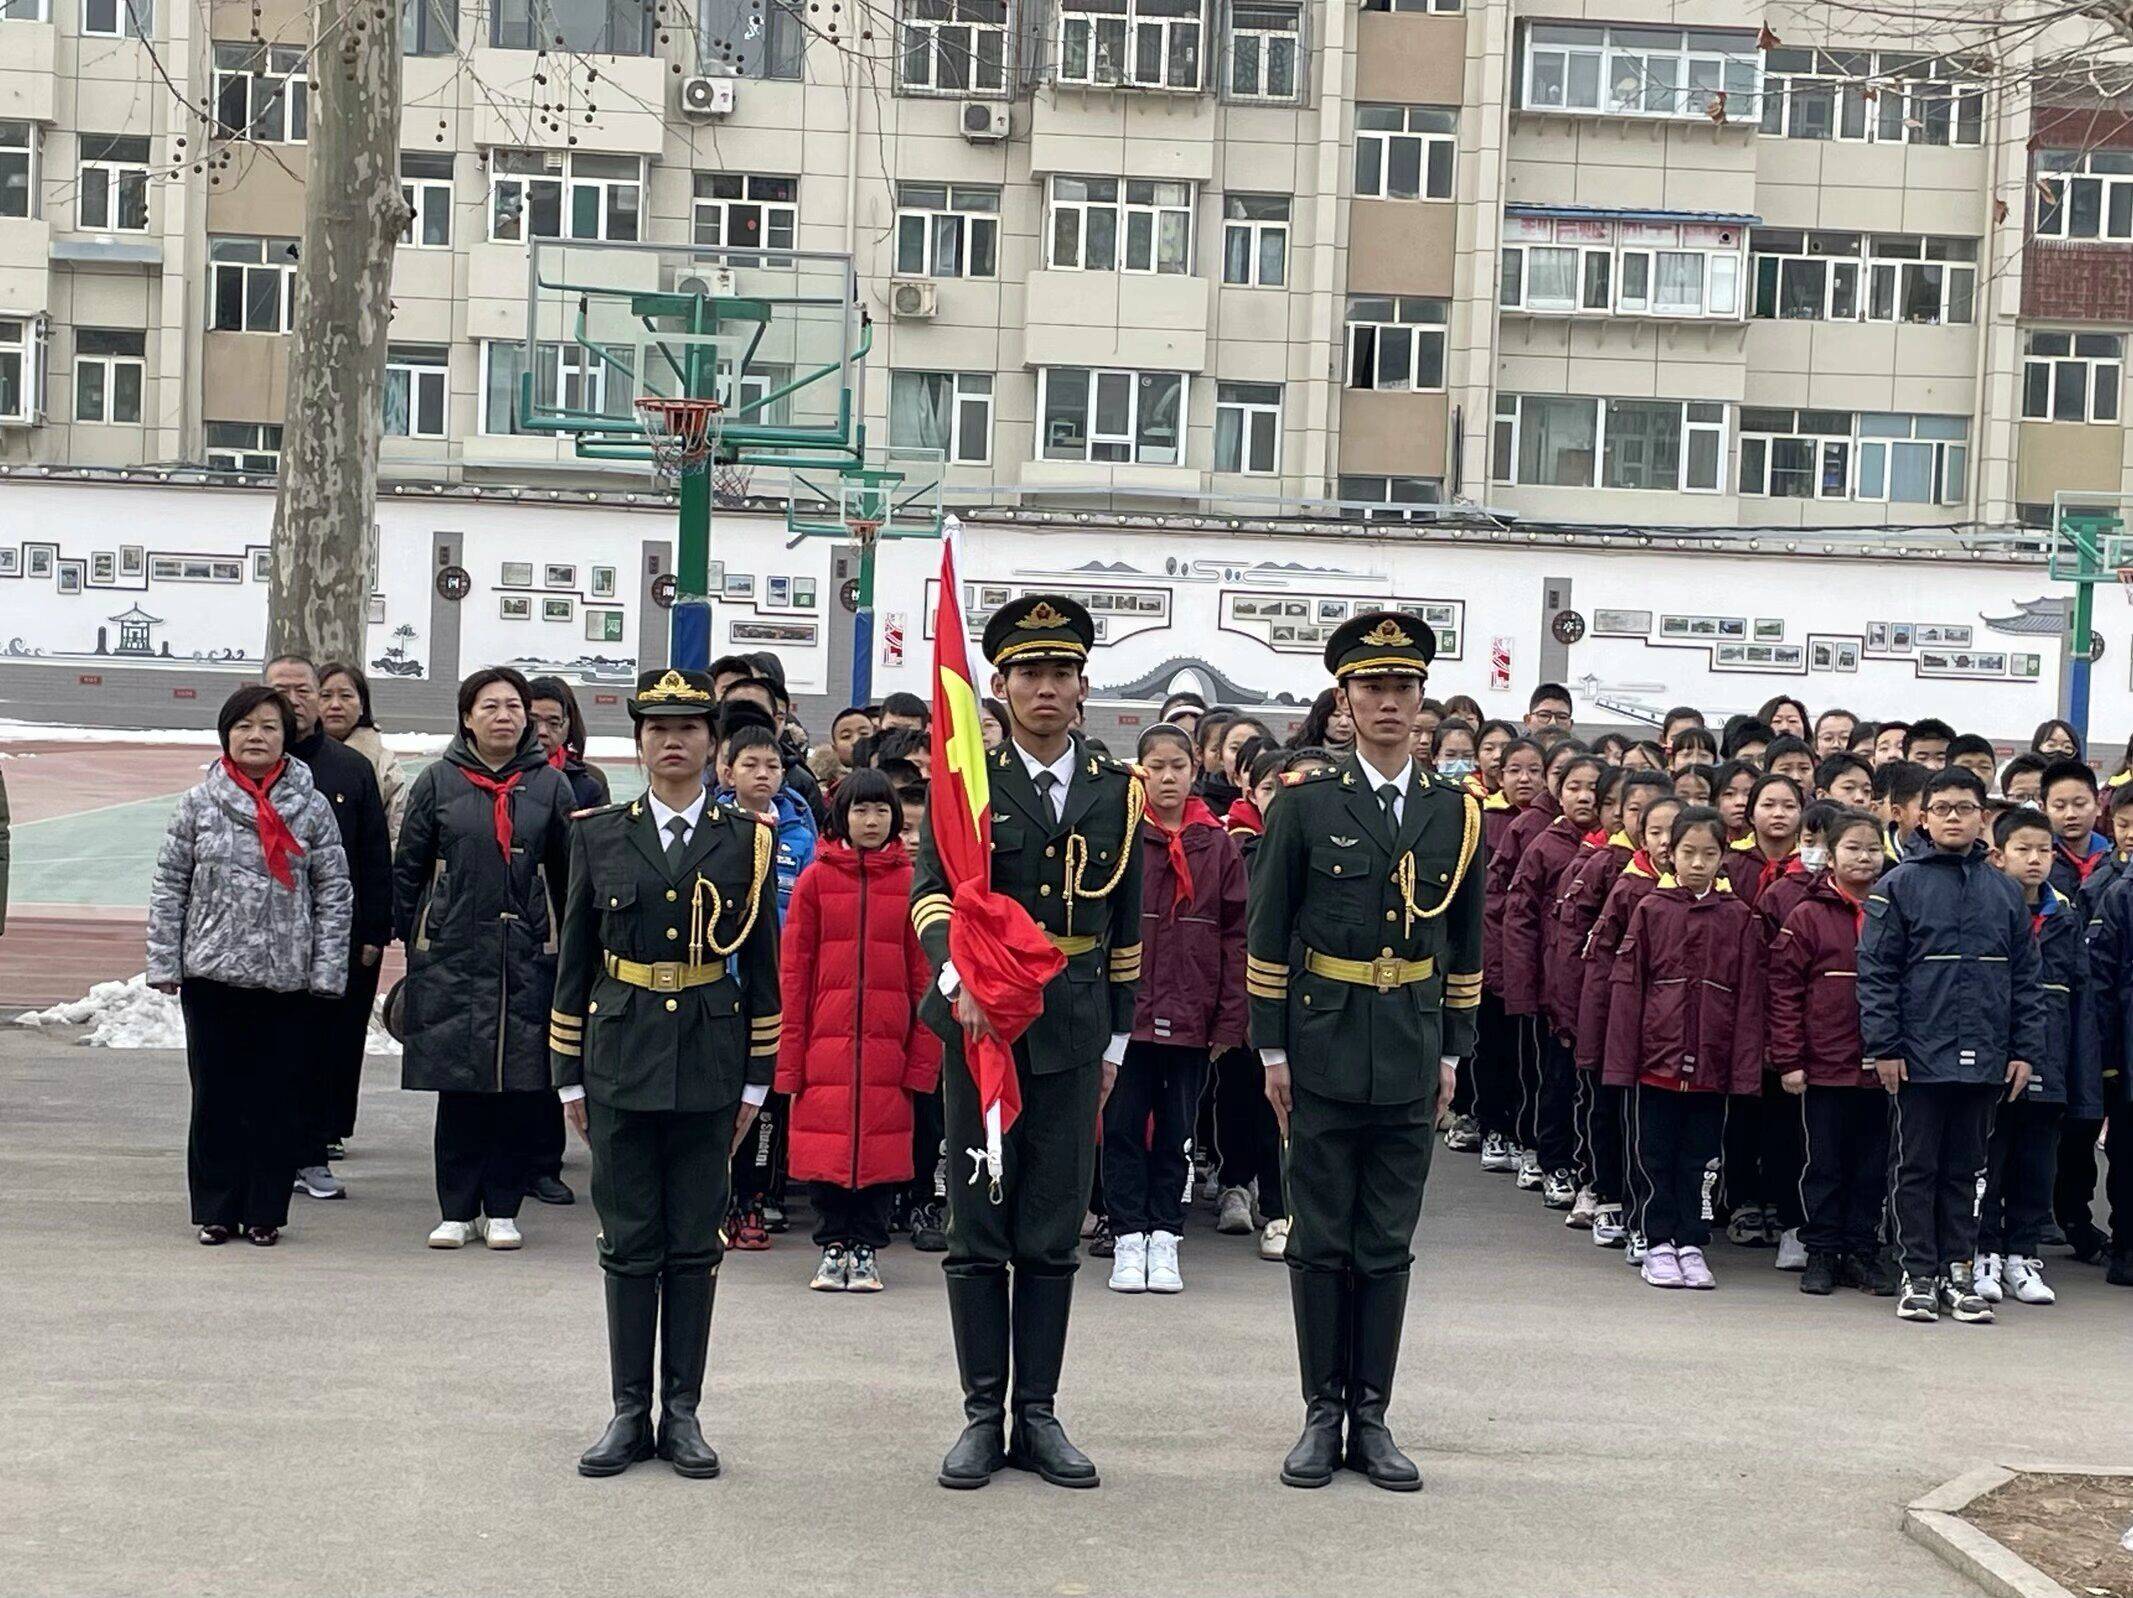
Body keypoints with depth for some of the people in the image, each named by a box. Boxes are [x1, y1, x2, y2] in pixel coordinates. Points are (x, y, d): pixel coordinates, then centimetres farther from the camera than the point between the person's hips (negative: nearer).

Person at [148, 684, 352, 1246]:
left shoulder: (312, 806, 2)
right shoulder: (199, 803, 4)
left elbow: (335, 892, 3)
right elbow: (168, 884, 6)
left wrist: (326, 969, -3)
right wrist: (164, 962, 1)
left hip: (286, 976, 0)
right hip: (212, 973, 1)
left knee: (278, 1096, 3)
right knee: (216, 1094, 5)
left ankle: (266, 1210, 13)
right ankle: (215, 1209, 15)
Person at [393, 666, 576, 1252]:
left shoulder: (550, 786, 6)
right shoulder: (438, 782, 4)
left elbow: (568, 875, 9)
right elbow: (408, 867, 9)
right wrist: (409, 940, 5)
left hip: (528, 956, 1)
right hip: (452, 956, -1)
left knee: (522, 1086, 1)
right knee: (458, 1085, 2)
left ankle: (502, 1208, 12)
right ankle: (457, 1209, 11)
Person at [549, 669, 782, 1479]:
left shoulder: (746, 839, 4)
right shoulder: (598, 835, 5)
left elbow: (762, 967, 5)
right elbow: (574, 962, 7)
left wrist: (756, 1078, 2)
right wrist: (570, 1074, 4)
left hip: (708, 1061, 0)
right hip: (620, 1057, 0)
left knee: (694, 1244, 5)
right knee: (629, 1243, 5)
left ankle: (683, 1412, 12)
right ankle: (630, 1412, 12)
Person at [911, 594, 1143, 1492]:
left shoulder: (1116, 791, 9)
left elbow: (1125, 923, 15)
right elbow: (931, 889, -13)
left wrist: (1117, 1035, 14)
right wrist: (957, 976, -30)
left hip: (1072, 1027, 2)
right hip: (979, 1018, -2)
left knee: (1054, 1236, 5)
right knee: (979, 1230, 3)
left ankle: (1038, 1413, 13)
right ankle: (982, 1414, 10)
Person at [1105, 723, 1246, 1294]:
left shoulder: (1217, 845, 4)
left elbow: (1235, 935, 4)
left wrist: (1230, 1020, 0)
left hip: (1191, 1016, 2)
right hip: (1125, 1008, -2)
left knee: (1176, 1130, 10)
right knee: (1124, 1125, 4)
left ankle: (1165, 1237, 18)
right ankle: (1129, 1238, 12)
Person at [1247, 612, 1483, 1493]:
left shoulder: (1457, 812, 7)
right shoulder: (1305, 805, -1)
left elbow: (1465, 944, 12)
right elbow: (1267, 934, 0)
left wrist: (1454, 1051, 9)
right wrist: (1271, 1047, -3)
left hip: (1412, 1052, 2)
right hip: (1323, 1046, -2)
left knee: (1388, 1245, 6)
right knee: (1321, 1240, 4)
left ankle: (1371, 1416, 14)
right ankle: (1322, 1412, 12)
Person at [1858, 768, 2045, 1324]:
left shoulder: (2006, 893, 10)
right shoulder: (1898, 887, -2)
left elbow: (2025, 978, 12)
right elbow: (1876, 972, -5)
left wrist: (2025, 1049, 5)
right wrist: (1883, 1046, -10)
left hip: (1984, 1061, 3)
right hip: (1920, 1057, -3)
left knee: (1965, 1169, 10)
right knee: (1918, 1168, 4)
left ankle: (1957, 1273, 15)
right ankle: (1918, 1274, 9)